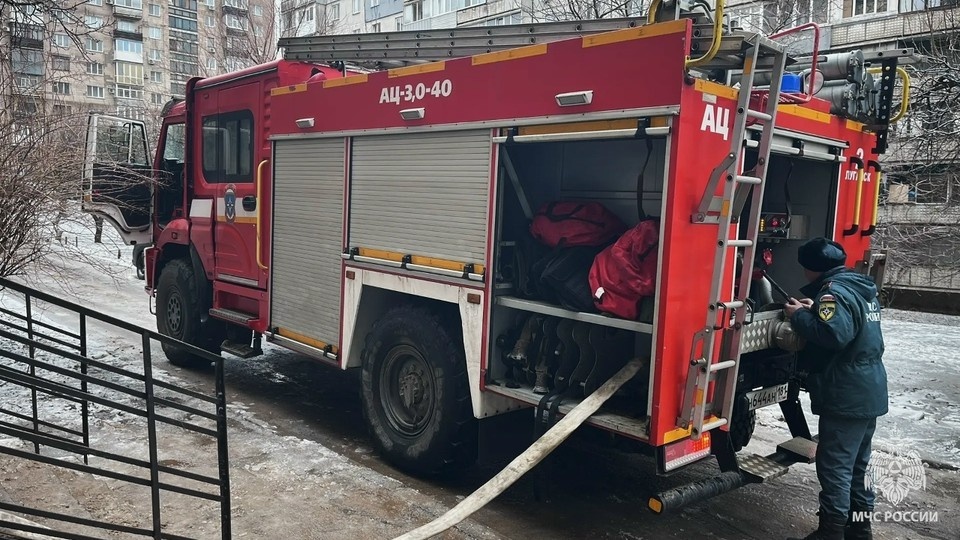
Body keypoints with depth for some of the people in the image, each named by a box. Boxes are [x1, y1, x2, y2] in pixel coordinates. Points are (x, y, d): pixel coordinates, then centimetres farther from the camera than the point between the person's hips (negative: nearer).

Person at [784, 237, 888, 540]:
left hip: (846, 398, -10)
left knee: (834, 468, -3)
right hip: (870, 393, 10)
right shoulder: (862, 288, 14)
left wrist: (800, 316, -17)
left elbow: (833, 334, -31)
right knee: (856, 467, 19)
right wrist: (815, 310, 14)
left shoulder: (834, 291, -17)